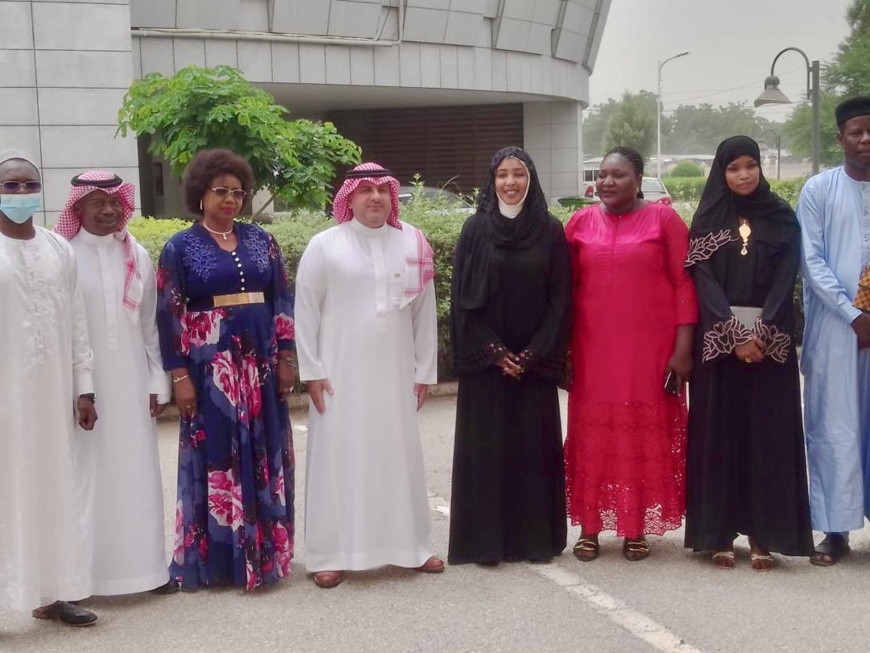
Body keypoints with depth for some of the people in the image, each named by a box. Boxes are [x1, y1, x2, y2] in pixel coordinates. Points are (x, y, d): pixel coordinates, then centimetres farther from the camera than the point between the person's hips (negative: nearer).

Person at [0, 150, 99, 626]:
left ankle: (50, 593, 17)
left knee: (52, 487, 8)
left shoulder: (59, 249, 9)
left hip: (50, 389, 4)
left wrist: (84, 386, 8)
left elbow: (75, 323, 11)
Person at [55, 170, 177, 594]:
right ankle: (84, 571, 10)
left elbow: (150, 324, 10)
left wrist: (157, 381, 7)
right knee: (87, 473, 1)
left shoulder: (137, 256, 7)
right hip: (81, 383, -3)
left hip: (131, 382, 3)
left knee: (137, 472, 7)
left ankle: (143, 564, 16)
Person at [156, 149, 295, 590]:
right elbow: (169, 314, -4)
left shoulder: (260, 240, 9)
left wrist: (285, 358, 3)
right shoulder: (180, 247, -1)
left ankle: (264, 550, 19)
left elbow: (281, 300, 9)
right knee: (215, 459, 2)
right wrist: (179, 375, -10)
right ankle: (216, 557, 12)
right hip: (210, 367, -3)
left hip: (261, 365, 4)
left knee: (264, 456, 8)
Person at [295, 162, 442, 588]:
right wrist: (311, 370, -7)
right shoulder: (325, 246, -3)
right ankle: (331, 554, 9)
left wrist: (424, 370, 6)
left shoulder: (413, 244, 5)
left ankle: (409, 546, 22)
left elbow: (424, 312, 7)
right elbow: (306, 311, -2)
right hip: (340, 372, -3)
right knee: (339, 458, 1)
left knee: (398, 456, 10)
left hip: (395, 373, 3)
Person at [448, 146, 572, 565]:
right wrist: (494, 351, -9)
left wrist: (534, 354, -8)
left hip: (535, 361, 0)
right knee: (485, 445, 2)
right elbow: (463, 298, -1)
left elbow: (560, 299, 0)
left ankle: (536, 538, 15)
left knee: (534, 445, 4)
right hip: (485, 362, 0)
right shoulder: (475, 229, 1)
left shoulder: (550, 231, 2)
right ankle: (485, 540, 11)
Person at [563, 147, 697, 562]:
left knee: (645, 435, 4)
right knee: (592, 434, 5)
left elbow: (683, 283, -3)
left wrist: (683, 347, -8)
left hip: (650, 350, -2)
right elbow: (567, 289, 8)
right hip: (593, 350, 2)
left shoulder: (663, 219, 0)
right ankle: (590, 528, 15)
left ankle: (636, 528, 15)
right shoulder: (581, 223, 6)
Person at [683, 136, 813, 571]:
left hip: (771, 340, 0)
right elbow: (704, 281, -3)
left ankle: (763, 535, 3)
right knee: (719, 433, 0)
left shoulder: (782, 218, 8)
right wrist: (734, 335, -14)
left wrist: (763, 332, -14)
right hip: (719, 342, 0)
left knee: (768, 434, -1)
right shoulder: (708, 221, 7)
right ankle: (719, 532, 5)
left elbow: (786, 280, -1)